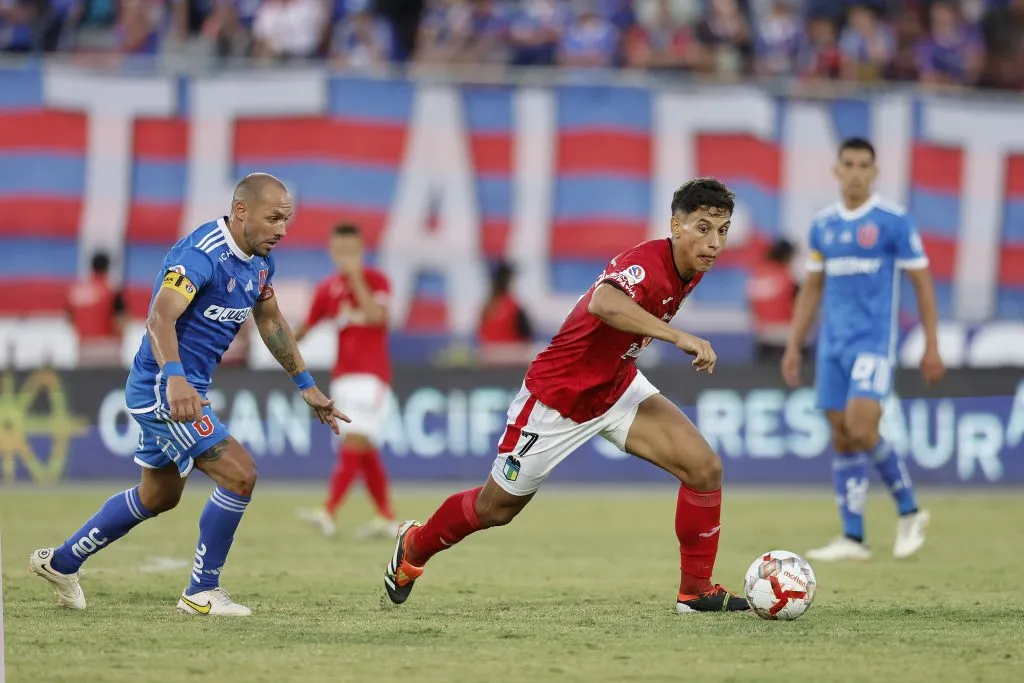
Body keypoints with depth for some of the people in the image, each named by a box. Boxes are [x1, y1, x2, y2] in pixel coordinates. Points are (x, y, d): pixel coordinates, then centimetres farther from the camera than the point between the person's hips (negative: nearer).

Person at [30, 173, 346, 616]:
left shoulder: (259, 260, 6)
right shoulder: (200, 254, -24)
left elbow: (270, 322, 22)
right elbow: (161, 317, -37)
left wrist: (306, 386, 23)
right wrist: (174, 377, -53)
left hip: (185, 390, 10)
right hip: (164, 390, -10)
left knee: (158, 497, 22)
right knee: (239, 475, -15)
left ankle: (60, 562, 36)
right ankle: (201, 592, -2)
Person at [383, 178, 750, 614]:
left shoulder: (692, 270, -6)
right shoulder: (647, 263, -33)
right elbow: (604, 303, -57)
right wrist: (678, 337, -60)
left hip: (618, 386, 7)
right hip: (558, 397, -7)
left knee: (705, 468, -13)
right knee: (497, 507, 13)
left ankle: (696, 590, 2)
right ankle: (414, 545, 42)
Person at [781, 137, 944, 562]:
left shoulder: (894, 221, -5)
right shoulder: (822, 225, 11)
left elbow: (923, 284, -2)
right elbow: (812, 289, 19)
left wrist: (932, 347, -6)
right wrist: (793, 346, 14)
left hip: (874, 341, -5)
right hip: (833, 344, 5)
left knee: (860, 429, -18)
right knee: (842, 439, 2)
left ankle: (909, 511, 1)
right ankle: (853, 539, 6)